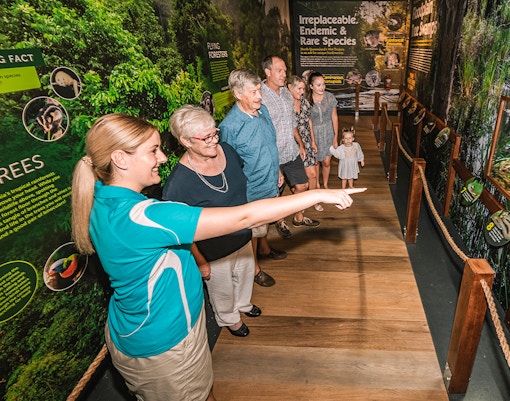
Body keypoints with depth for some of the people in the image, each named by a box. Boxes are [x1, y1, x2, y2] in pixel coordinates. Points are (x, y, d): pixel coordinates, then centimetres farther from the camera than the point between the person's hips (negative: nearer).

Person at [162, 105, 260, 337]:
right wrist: (200, 262, -13)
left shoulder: (227, 150, -14)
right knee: (223, 289, 23)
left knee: (245, 273, 32)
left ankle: (243, 304, 65)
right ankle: (229, 319, 57)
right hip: (215, 252, -6)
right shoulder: (178, 182, -33)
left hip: (243, 237, 6)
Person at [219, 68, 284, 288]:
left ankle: (264, 248, 55)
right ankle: (254, 268, 35)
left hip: (269, 183, 7)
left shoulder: (263, 110, -4)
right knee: (252, 230, 13)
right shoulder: (230, 126, -27)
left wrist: (277, 172, 16)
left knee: (264, 221, 29)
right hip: (251, 190, -7)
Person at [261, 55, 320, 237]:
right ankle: (280, 221, 38)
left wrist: (300, 143, 17)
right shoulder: (259, 96, -19)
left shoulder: (286, 92, 6)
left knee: (302, 185, 16)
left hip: (292, 152, 7)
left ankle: (298, 217, 39)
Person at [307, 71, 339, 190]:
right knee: (315, 161, 12)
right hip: (312, 132, -1)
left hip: (327, 132, 2)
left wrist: (336, 137, 0)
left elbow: (334, 117, -1)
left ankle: (325, 185, 31)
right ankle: (317, 185, 34)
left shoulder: (330, 97, -9)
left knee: (326, 162, 7)